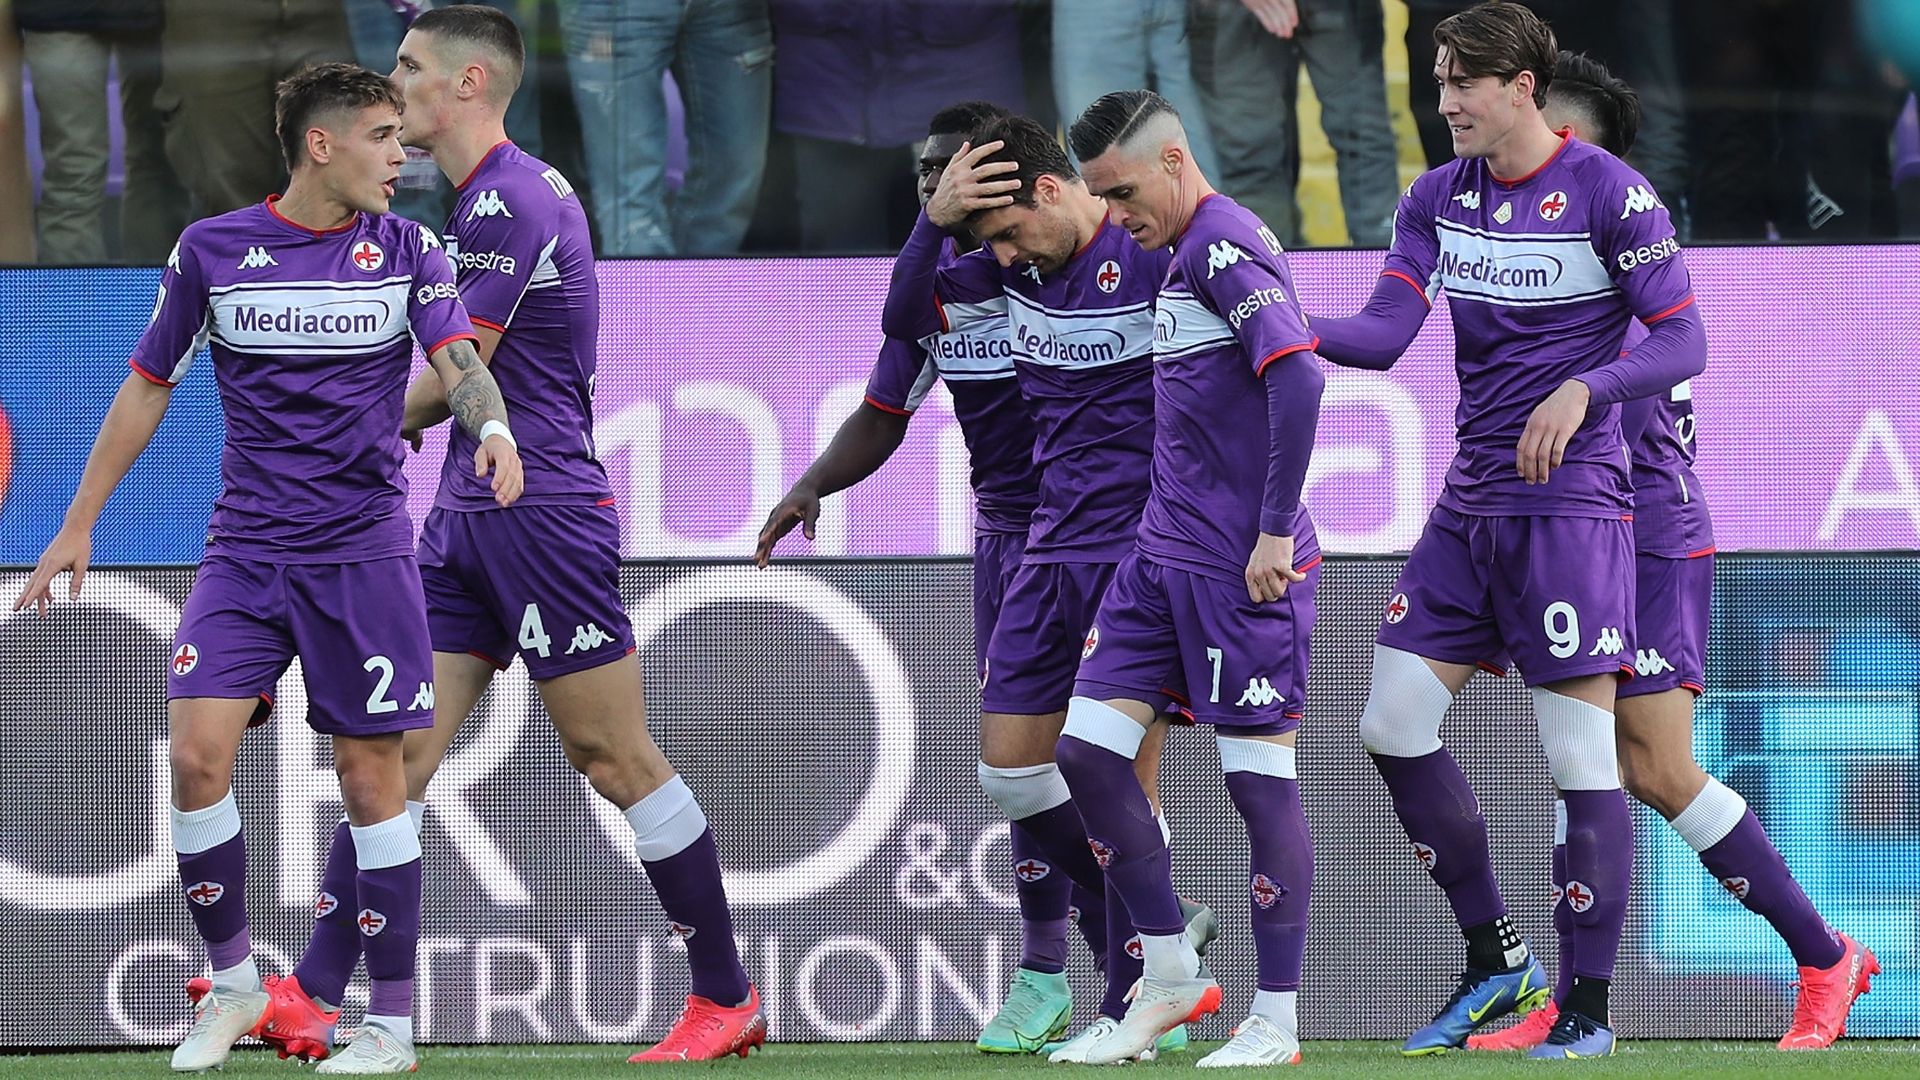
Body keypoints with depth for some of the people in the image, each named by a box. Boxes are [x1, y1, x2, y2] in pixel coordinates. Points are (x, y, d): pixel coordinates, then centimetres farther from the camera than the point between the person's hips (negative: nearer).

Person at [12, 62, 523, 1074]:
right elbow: (148, 386, 11)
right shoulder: (211, 250, 2)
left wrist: (494, 429, -35)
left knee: (370, 775, 0)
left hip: (363, 552, -1)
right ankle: (232, 985, 7)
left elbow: (458, 361, -12)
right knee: (197, 753, -12)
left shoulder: (406, 250, 1)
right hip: (244, 551, 1)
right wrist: (78, 525, 12)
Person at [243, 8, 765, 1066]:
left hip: (541, 510, -10)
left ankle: (727, 999, 7)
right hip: (470, 513, 10)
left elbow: (457, 374, -12)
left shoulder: (509, 199, -15)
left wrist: (385, 424, 5)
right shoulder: (484, 197, 16)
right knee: (397, 749, 1)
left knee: (614, 755, -2)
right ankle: (312, 999, -3)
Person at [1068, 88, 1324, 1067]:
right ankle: (1170, 977, 13)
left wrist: (1275, 534, -23)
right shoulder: (1182, 254, 16)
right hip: (1166, 550, 10)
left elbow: (1298, 378, -24)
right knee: (1087, 748, 4)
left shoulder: (1226, 245, -14)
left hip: (1240, 565, -10)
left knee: (1259, 775, -3)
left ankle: (1276, 1022, 3)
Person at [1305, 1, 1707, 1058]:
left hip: (1571, 504, -7)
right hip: (1470, 504, 7)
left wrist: (1581, 389, -25)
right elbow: (1385, 330, 0)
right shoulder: (1437, 198, 8)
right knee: (1393, 724, 4)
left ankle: (1589, 1009, -1)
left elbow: (1681, 339, -11)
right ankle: (1495, 961, 16)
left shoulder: (1609, 193, -9)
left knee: (1581, 757, -8)